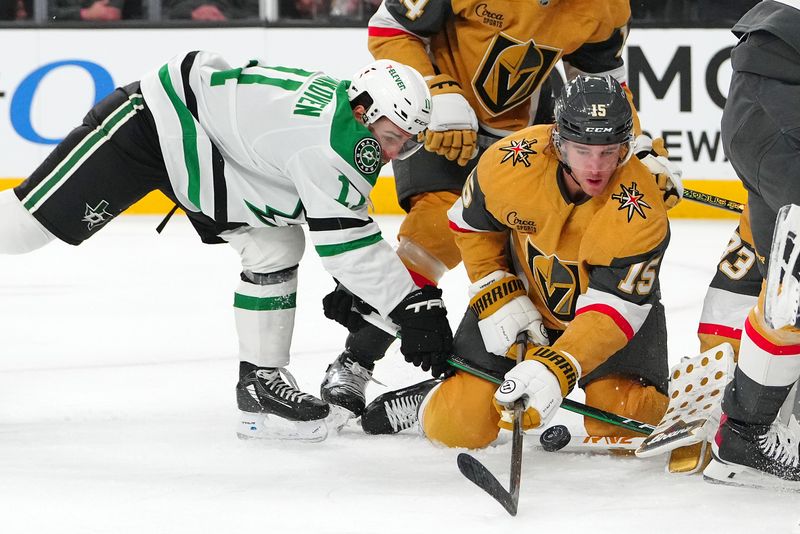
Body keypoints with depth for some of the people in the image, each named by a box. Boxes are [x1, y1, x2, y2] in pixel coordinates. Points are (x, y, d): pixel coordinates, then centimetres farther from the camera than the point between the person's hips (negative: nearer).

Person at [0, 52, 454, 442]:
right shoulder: (329, 139, -30)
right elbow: (344, 242, -31)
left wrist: (351, 288, 14)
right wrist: (415, 307, -30)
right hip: (147, 124, -10)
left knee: (277, 246, 1)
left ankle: (261, 379, 8)